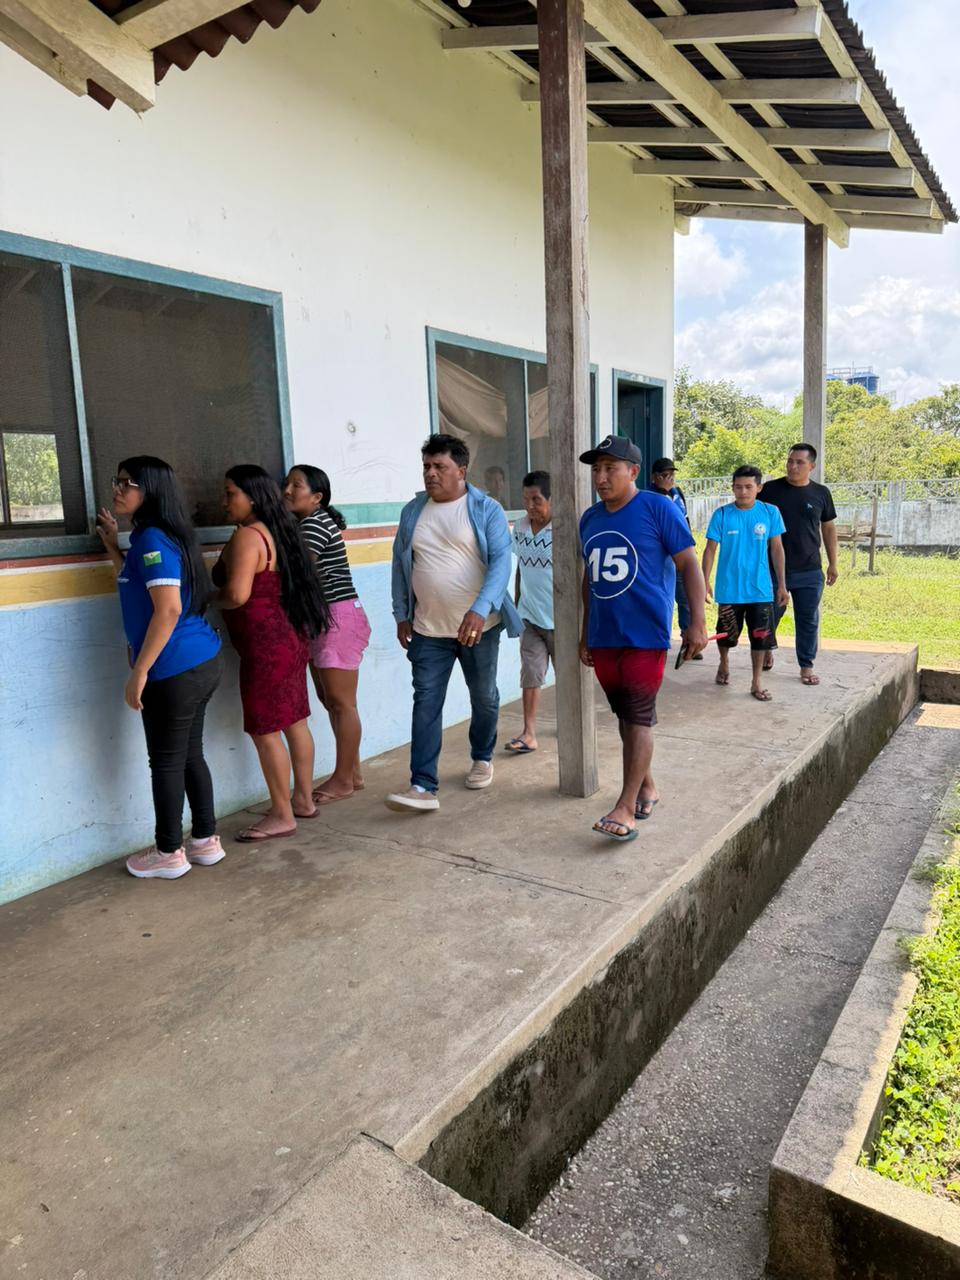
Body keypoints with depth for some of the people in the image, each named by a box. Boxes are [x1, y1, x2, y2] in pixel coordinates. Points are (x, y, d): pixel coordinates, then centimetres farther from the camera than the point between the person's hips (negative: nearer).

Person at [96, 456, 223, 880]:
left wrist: (139, 672, -21)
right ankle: (206, 841, 26)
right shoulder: (153, 536, 15)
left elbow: (168, 610, -24)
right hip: (200, 662, 10)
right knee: (190, 754, 17)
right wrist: (112, 546, 22)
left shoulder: (151, 538, -16)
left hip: (175, 670, -10)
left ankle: (169, 854, 18)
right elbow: (137, 585, 28)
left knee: (166, 761, 4)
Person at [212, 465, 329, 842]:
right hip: (290, 637, 10)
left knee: (264, 730, -1)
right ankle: (303, 800, 26)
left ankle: (282, 815, 7)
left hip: (266, 645, -10)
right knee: (294, 722, 15)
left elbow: (237, 594, -25)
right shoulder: (276, 530, 13)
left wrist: (210, 600, -6)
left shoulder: (247, 536, -16)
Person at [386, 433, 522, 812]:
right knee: (426, 702, -5)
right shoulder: (412, 511, 5)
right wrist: (401, 614, 9)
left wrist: (480, 610, -30)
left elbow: (501, 561, -17)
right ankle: (423, 786, -5)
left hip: (479, 625, -2)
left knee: (484, 697, 14)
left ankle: (482, 758, 38)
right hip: (427, 628, 2)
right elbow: (401, 565, 11)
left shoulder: (487, 510, -7)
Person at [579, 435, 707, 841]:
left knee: (639, 718, -5)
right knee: (625, 716, 14)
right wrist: (585, 633, 21)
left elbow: (689, 566, -6)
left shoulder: (658, 509, -6)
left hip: (645, 635, -6)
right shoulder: (590, 518, 12)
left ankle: (626, 807, -2)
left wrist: (697, 623, -12)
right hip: (603, 637, 6)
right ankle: (647, 785, 30)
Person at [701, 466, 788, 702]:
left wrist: (781, 584, 4)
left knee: (760, 636, 4)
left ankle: (757, 681, 17)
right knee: (727, 633, 14)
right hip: (729, 588, -1)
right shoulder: (722, 515, -7)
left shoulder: (770, 512, -3)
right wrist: (705, 582, -6)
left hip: (760, 588, 1)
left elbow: (777, 549, 3)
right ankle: (724, 664, 42)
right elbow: (710, 550, -2)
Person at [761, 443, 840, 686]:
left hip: (809, 571, 1)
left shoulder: (821, 493, 4)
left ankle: (806, 666, 16)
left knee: (808, 620, 5)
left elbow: (828, 528, 12)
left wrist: (833, 564, 10)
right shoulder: (770, 489, -2)